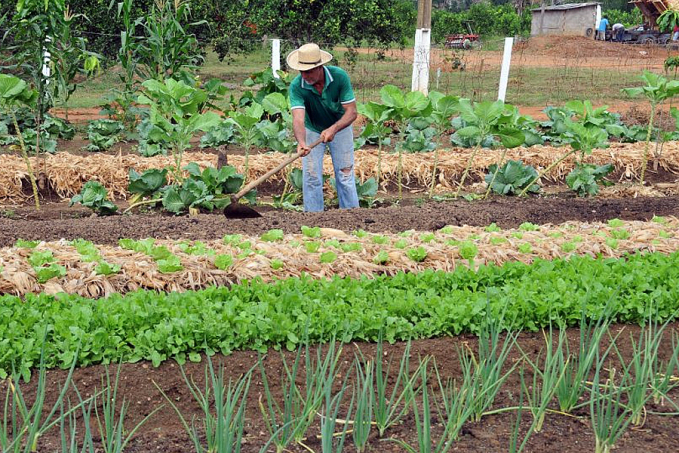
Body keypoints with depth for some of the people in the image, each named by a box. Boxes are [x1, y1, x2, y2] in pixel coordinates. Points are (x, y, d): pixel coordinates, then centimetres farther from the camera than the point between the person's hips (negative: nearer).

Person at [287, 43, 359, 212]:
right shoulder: (297, 86, -29)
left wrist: (333, 129, -43)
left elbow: (352, 112, -26)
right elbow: (298, 118, -41)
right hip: (312, 130, 0)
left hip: (340, 127, 0)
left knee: (345, 175, 1)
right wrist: (301, 142, -61)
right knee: (311, 177, -2)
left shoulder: (340, 76, -28)